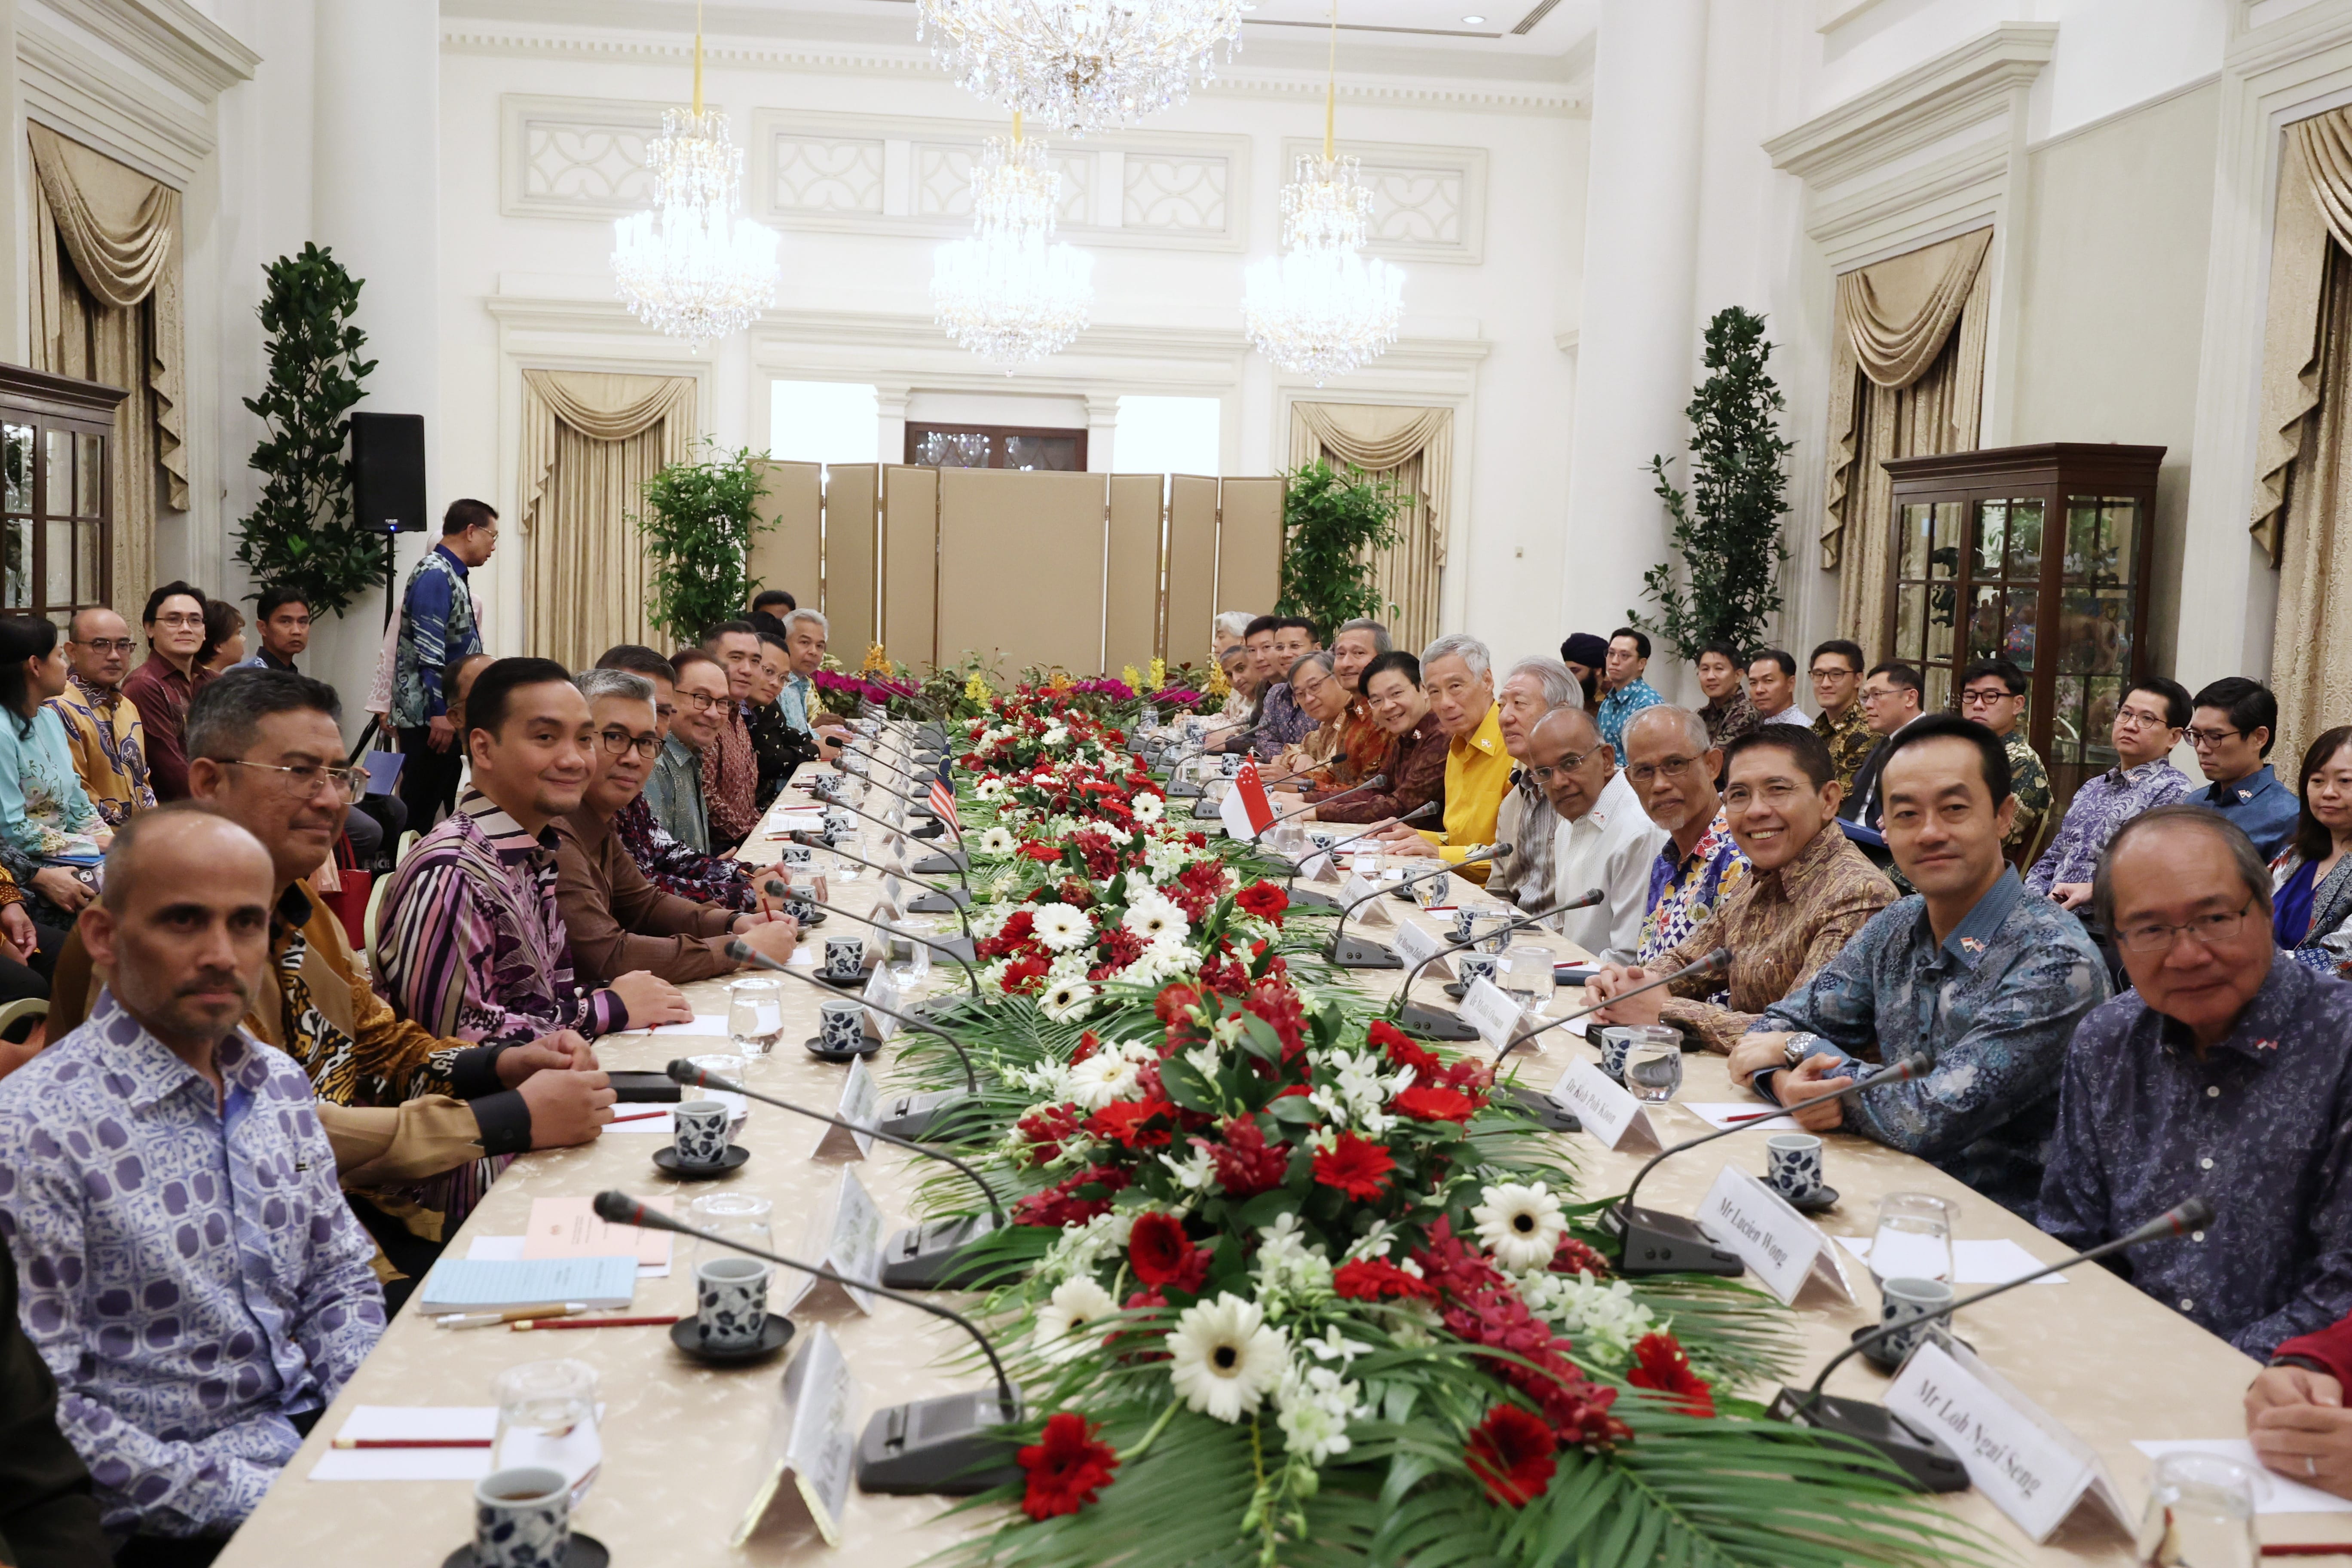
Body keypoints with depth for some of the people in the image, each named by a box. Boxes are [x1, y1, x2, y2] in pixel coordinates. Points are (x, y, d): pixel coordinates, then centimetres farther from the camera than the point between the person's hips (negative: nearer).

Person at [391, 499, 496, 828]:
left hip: (447, 714, 10)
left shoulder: (452, 576, 17)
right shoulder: (435, 575, -13)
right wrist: (440, 713, -23)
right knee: (421, 810, -6)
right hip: (429, 715, -10)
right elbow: (428, 653, -20)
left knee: (444, 804, 11)